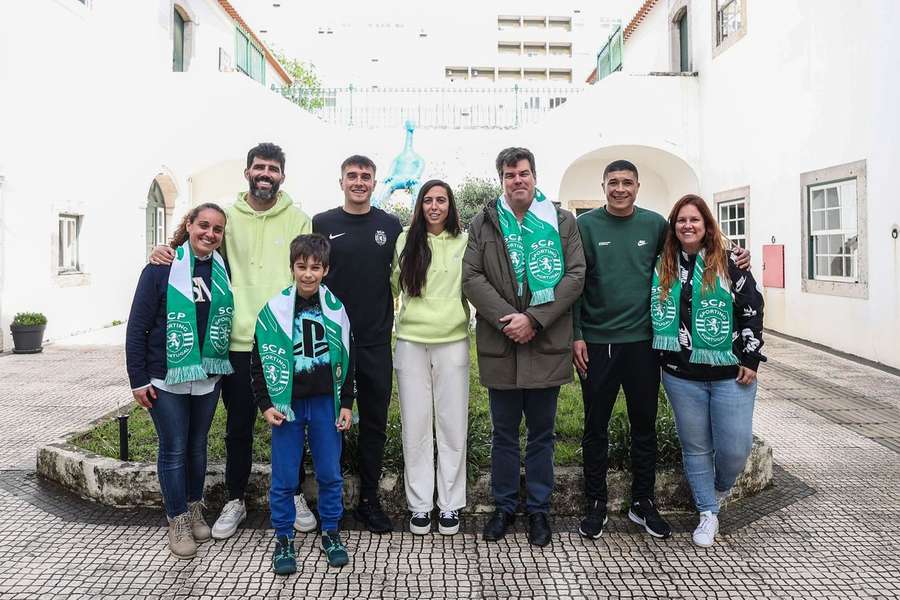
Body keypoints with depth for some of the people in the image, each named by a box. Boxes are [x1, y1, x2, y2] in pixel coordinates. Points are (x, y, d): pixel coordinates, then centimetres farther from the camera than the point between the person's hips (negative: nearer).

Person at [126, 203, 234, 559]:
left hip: (208, 376, 4)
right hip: (166, 379, -4)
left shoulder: (223, 271, 3)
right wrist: (138, 379, -9)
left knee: (197, 446, 16)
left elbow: (230, 319, 11)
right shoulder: (161, 269, -9)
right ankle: (178, 521, 20)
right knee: (173, 449, 5)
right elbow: (137, 326, -8)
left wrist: (227, 368, 4)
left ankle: (195, 510, 33)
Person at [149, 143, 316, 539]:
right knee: (239, 427, 12)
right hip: (238, 342, 1)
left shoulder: (298, 220, 2)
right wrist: (166, 252, -8)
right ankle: (235, 501, 30)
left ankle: (293, 495, 31)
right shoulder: (227, 218, 4)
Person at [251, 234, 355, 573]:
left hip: (325, 403, 2)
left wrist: (346, 404, 3)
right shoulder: (274, 310, -5)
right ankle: (283, 538, 22)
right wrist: (266, 404, -4)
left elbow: (346, 359, 6)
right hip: (287, 404, -1)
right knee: (284, 478, 6)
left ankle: (331, 533, 26)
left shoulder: (335, 309, 1)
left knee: (330, 473, 9)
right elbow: (259, 361, 0)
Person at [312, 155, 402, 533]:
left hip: (376, 342, 1)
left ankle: (369, 499, 20)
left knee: (374, 423, 7)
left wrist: (390, 319, 7)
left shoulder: (391, 226, 6)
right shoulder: (322, 224, 3)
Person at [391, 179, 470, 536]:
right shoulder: (406, 240, 6)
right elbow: (392, 285, 14)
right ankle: (419, 504, 18)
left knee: (452, 425, 5)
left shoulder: (464, 242, 2)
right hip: (411, 342, 1)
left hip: (453, 342, -1)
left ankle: (450, 505, 18)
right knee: (415, 426, 6)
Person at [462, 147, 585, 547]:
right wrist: (507, 319, -14)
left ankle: (539, 510, 26)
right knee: (504, 433, 13)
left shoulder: (562, 221, 4)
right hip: (499, 345, 1)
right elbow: (471, 277, -3)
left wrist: (533, 319, -13)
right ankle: (504, 507, 28)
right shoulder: (483, 224, 6)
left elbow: (575, 276, -4)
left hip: (547, 345, 0)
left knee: (541, 433, 11)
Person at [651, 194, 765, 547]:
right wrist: (659, 355, 6)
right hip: (681, 375, 2)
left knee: (735, 448, -2)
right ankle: (708, 514, 25)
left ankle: (719, 490, 31)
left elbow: (752, 309, -1)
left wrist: (750, 359, -5)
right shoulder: (663, 267, 5)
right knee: (695, 447, 9)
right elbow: (653, 312, 13)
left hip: (730, 373, -2)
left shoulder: (728, 263, -1)